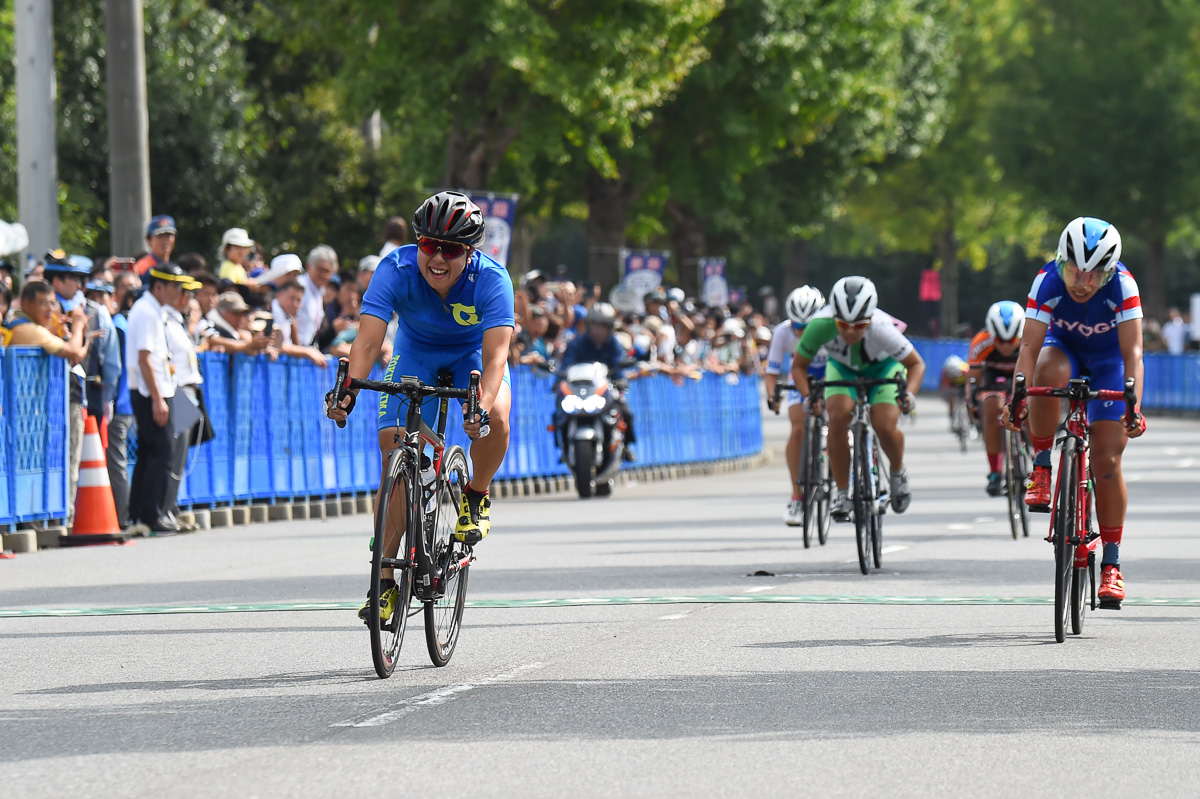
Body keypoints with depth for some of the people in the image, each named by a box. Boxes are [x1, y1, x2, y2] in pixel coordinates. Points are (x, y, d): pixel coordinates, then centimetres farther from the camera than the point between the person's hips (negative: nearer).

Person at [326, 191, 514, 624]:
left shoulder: (491, 279, -32)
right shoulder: (396, 269, -29)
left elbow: (496, 355, -39)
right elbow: (368, 338, -36)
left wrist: (482, 407, -57)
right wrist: (348, 390, -54)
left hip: (473, 355, -1)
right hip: (417, 353, 1)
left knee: (495, 421, -32)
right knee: (396, 454, -13)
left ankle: (476, 496, 1)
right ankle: (385, 579, -5)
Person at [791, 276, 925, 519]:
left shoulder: (881, 329, -39)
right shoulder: (820, 325, -36)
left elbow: (916, 364, -23)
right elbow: (799, 366, -19)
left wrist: (909, 394, -41)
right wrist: (808, 396, -36)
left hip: (883, 367, -1)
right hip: (842, 367, 1)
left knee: (885, 426, -21)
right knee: (838, 417, -25)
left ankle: (898, 473, 13)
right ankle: (842, 494, -13)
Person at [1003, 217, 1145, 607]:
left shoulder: (1122, 285, -31)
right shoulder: (1048, 282, -29)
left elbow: (1132, 352, -34)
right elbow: (1029, 345, -32)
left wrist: (1134, 407, -46)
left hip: (1108, 360, -1)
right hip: (1064, 347, 1)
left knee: (1106, 461, -9)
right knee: (1048, 373, -38)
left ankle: (1111, 564, 1)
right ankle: (1041, 468, -18)